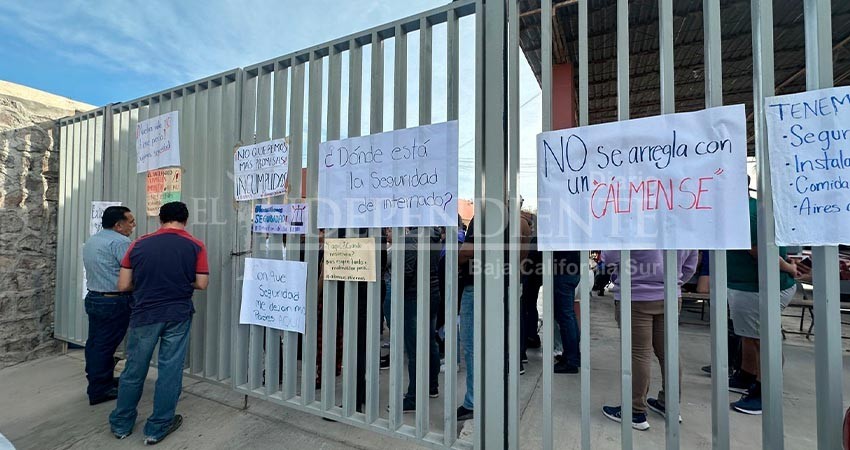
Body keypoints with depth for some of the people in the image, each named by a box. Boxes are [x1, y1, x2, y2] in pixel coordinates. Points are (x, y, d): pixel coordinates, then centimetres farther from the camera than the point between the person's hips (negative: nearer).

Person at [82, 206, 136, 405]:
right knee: (105, 345, 0)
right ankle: (99, 390, 11)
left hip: (92, 297, 9)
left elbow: (100, 270, 17)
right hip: (113, 302, -9)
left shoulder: (91, 240, 13)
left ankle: (97, 380, 32)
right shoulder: (120, 242, -18)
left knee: (94, 342, 17)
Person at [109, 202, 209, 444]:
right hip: (178, 315, -2)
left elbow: (123, 285, 1)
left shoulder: (139, 244, -1)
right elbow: (201, 284, -8)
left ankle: (121, 423, 33)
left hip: (144, 315, 2)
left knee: (134, 369, 17)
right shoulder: (195, 246, -7)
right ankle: (157, 428, 20)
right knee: (170, 370, 8)